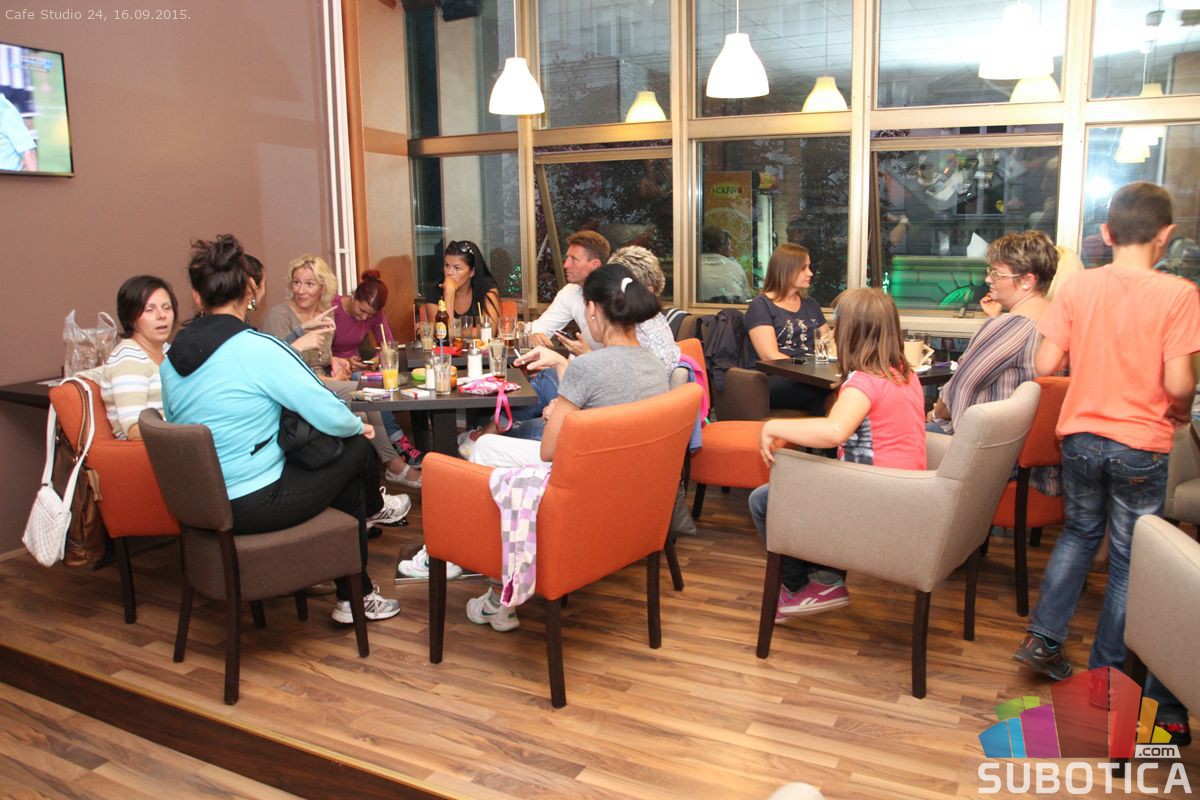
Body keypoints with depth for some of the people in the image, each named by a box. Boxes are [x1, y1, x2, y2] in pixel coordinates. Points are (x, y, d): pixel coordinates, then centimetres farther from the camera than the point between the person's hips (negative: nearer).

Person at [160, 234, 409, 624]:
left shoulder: (172, 359, 3)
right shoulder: (257, 348, -20)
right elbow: (330, 415, -18)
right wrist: (359, 426, 5)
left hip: (204, 503, 8)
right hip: (255, 505, -8)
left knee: (347, 474, 22)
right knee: (357, 447, 11)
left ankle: (353, 596, 31)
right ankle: (374, 508, 43)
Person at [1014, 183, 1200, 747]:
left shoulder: (1078, 288, -5)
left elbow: (1045, 365, -6)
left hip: (1080, 436, 3)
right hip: (1140, 446, -3)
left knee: (1079, 532, 24)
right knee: (1129, 558, 11)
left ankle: (1043, 637, 22)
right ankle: (1103, 673, 21)